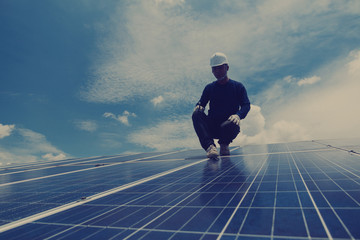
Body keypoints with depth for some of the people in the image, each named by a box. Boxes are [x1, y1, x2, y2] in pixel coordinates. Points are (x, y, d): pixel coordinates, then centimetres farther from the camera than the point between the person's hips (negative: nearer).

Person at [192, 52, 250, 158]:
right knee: (197, 114, -25)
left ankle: (224, 144, -4)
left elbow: (246, 105, -3)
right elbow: (201, 103, 6)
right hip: (211, 128, 2)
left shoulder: (238, 86, 5)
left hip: (228, 126, -2)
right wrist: (199, 107, -20)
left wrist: (238, 115, -25)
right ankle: (210, 146, -37)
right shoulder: (209, 88, 11)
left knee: (232, 125, -38)